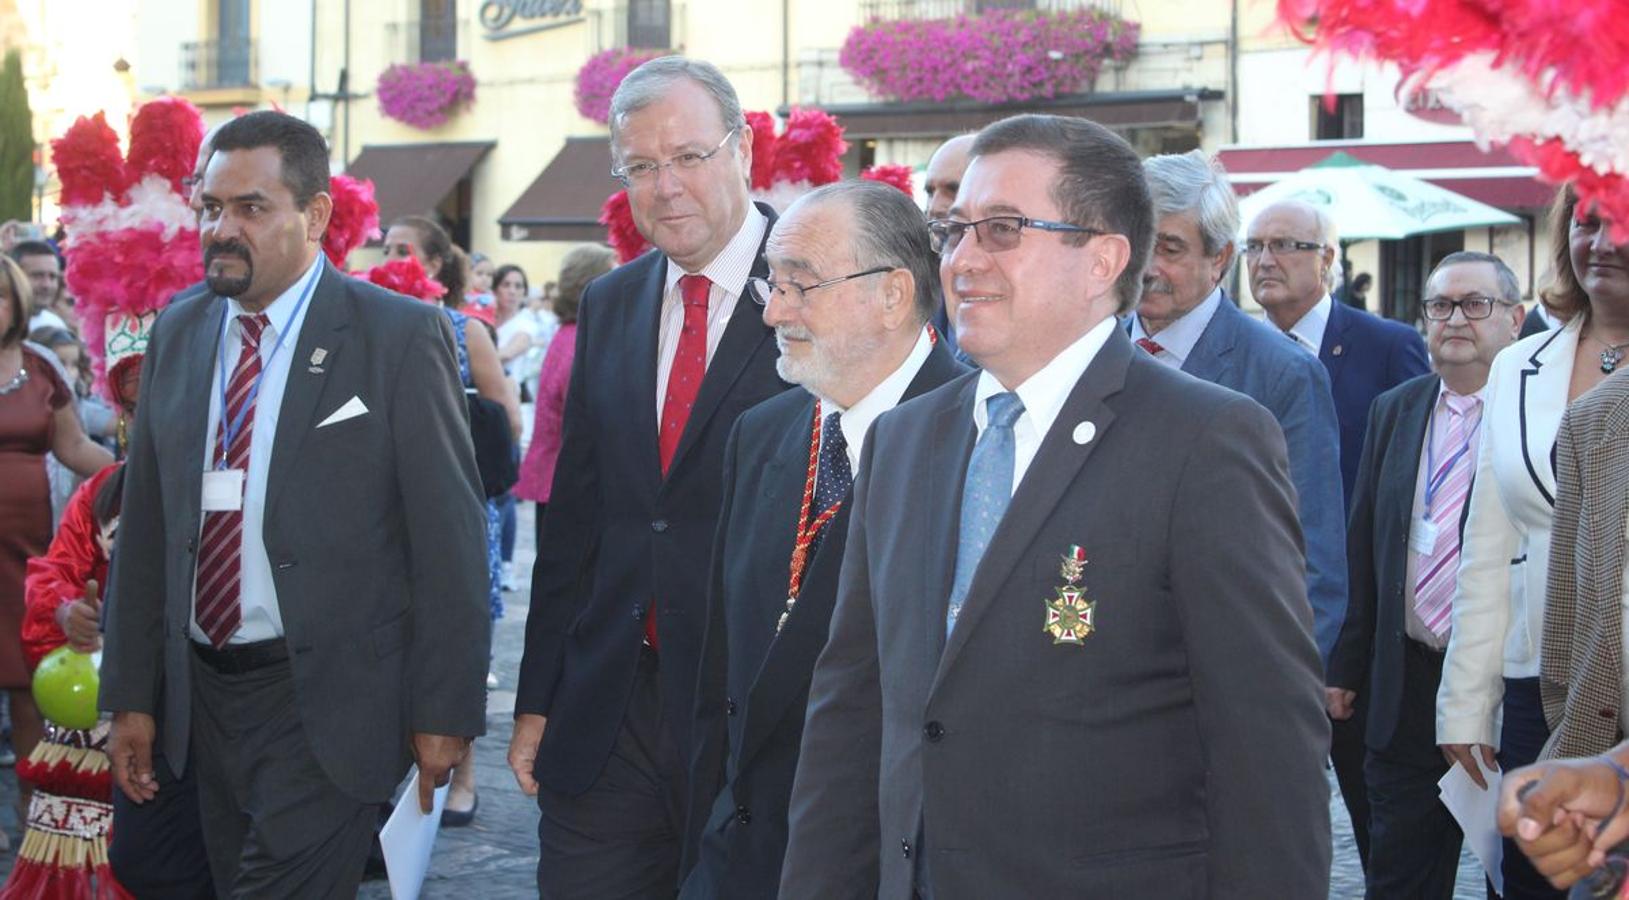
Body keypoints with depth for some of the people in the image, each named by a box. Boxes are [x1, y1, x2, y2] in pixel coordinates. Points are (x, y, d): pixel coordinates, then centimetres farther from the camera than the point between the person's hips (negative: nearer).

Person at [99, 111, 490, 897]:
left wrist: (445, 710, -9)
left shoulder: (400, 336, -9)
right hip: (204, 694, 6)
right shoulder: (177, 331, 7)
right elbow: (144, 525, 11)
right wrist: (130, 694, 9)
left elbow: (448, 535, -8)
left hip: (329, 696, -5)